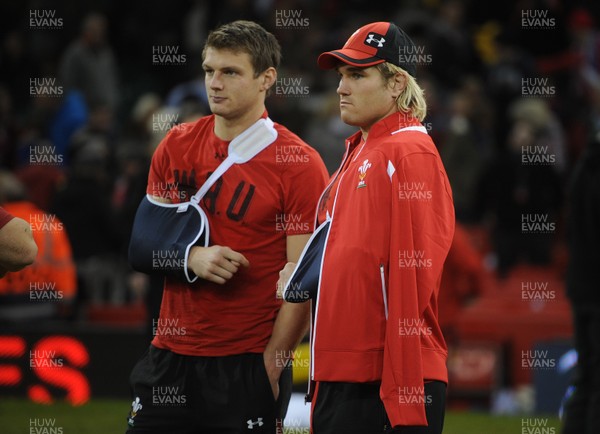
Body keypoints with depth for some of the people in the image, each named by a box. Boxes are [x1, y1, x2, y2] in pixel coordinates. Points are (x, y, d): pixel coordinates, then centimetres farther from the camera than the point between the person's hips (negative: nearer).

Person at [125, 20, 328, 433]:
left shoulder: (299, 164, -7)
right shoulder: (177, 145, 8)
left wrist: (270, 368, -13)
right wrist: (193, 257, -10)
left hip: (249, 364, -5)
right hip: (170, 354, 5)